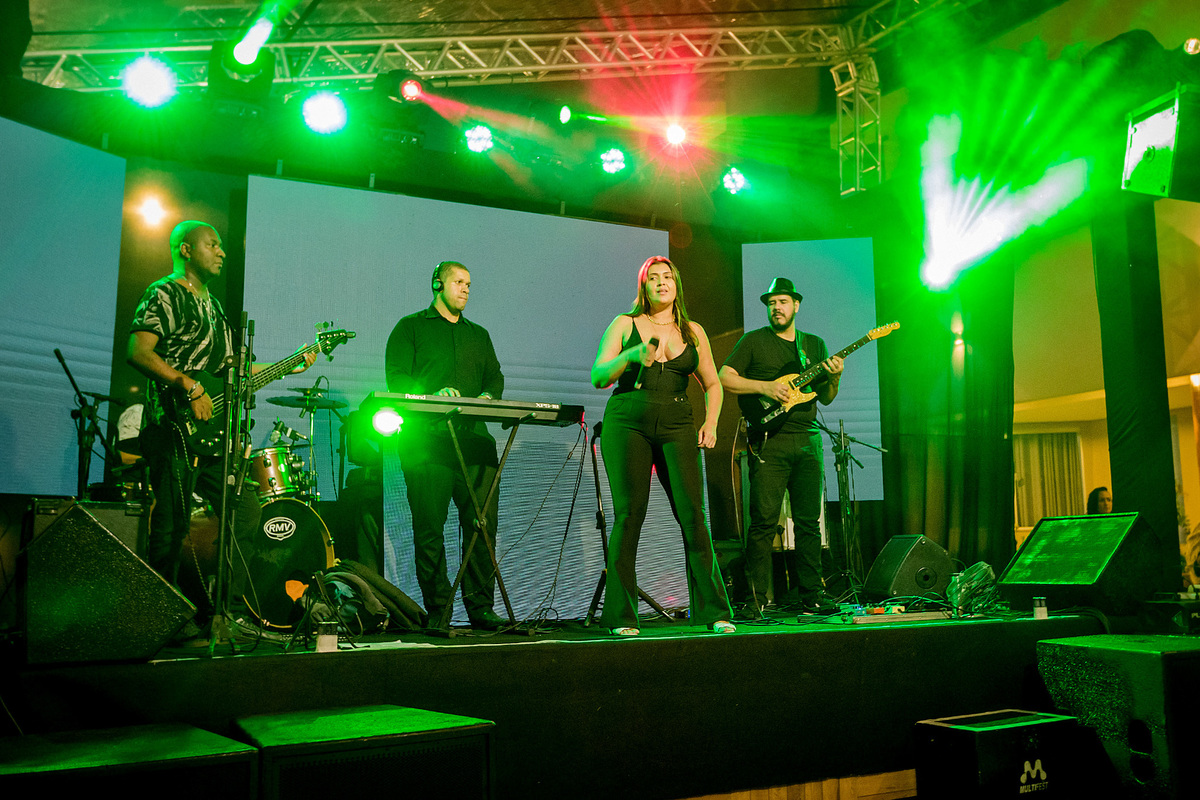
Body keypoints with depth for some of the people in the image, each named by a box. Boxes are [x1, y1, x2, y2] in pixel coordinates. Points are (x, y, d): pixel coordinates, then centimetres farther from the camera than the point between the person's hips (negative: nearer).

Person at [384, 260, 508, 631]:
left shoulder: (478, 334, 27)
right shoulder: (410, 328, 12)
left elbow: (494, 376, 20)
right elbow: (397, 377, 0)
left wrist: (488, 396, -4)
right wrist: (434, 396, -18)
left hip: (473, 436, 4)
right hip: (426, 439, -4)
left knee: (483, 523, -4)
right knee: (429, 527, -6)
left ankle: (480, 607, 3)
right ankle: (437, 610, 2)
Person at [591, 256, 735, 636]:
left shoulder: (693, 332, 16)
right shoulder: (624, 325, 9)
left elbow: (712, 384, 21)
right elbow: (598, 377, 2)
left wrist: (711, 423, 5)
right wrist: (632, 355, -14)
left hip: (678, 428, 2)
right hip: (627, 424, -2)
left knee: (693, 515, -7)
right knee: (629, 516, -5)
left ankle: (713, 611, 2)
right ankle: (621, 616, 4)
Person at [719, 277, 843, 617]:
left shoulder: (814, 344, 18)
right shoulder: (754, 340, 6)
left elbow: (825, 399, 17)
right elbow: (724, 378, -3)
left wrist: (834, 378, -3)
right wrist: (765, 387, -13)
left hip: (807, 441, 4)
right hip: (769, 440, -4)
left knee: (809, 521, 6)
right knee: (764, 521, -8)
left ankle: (811, 596, 15)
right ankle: (756, 600, -3)